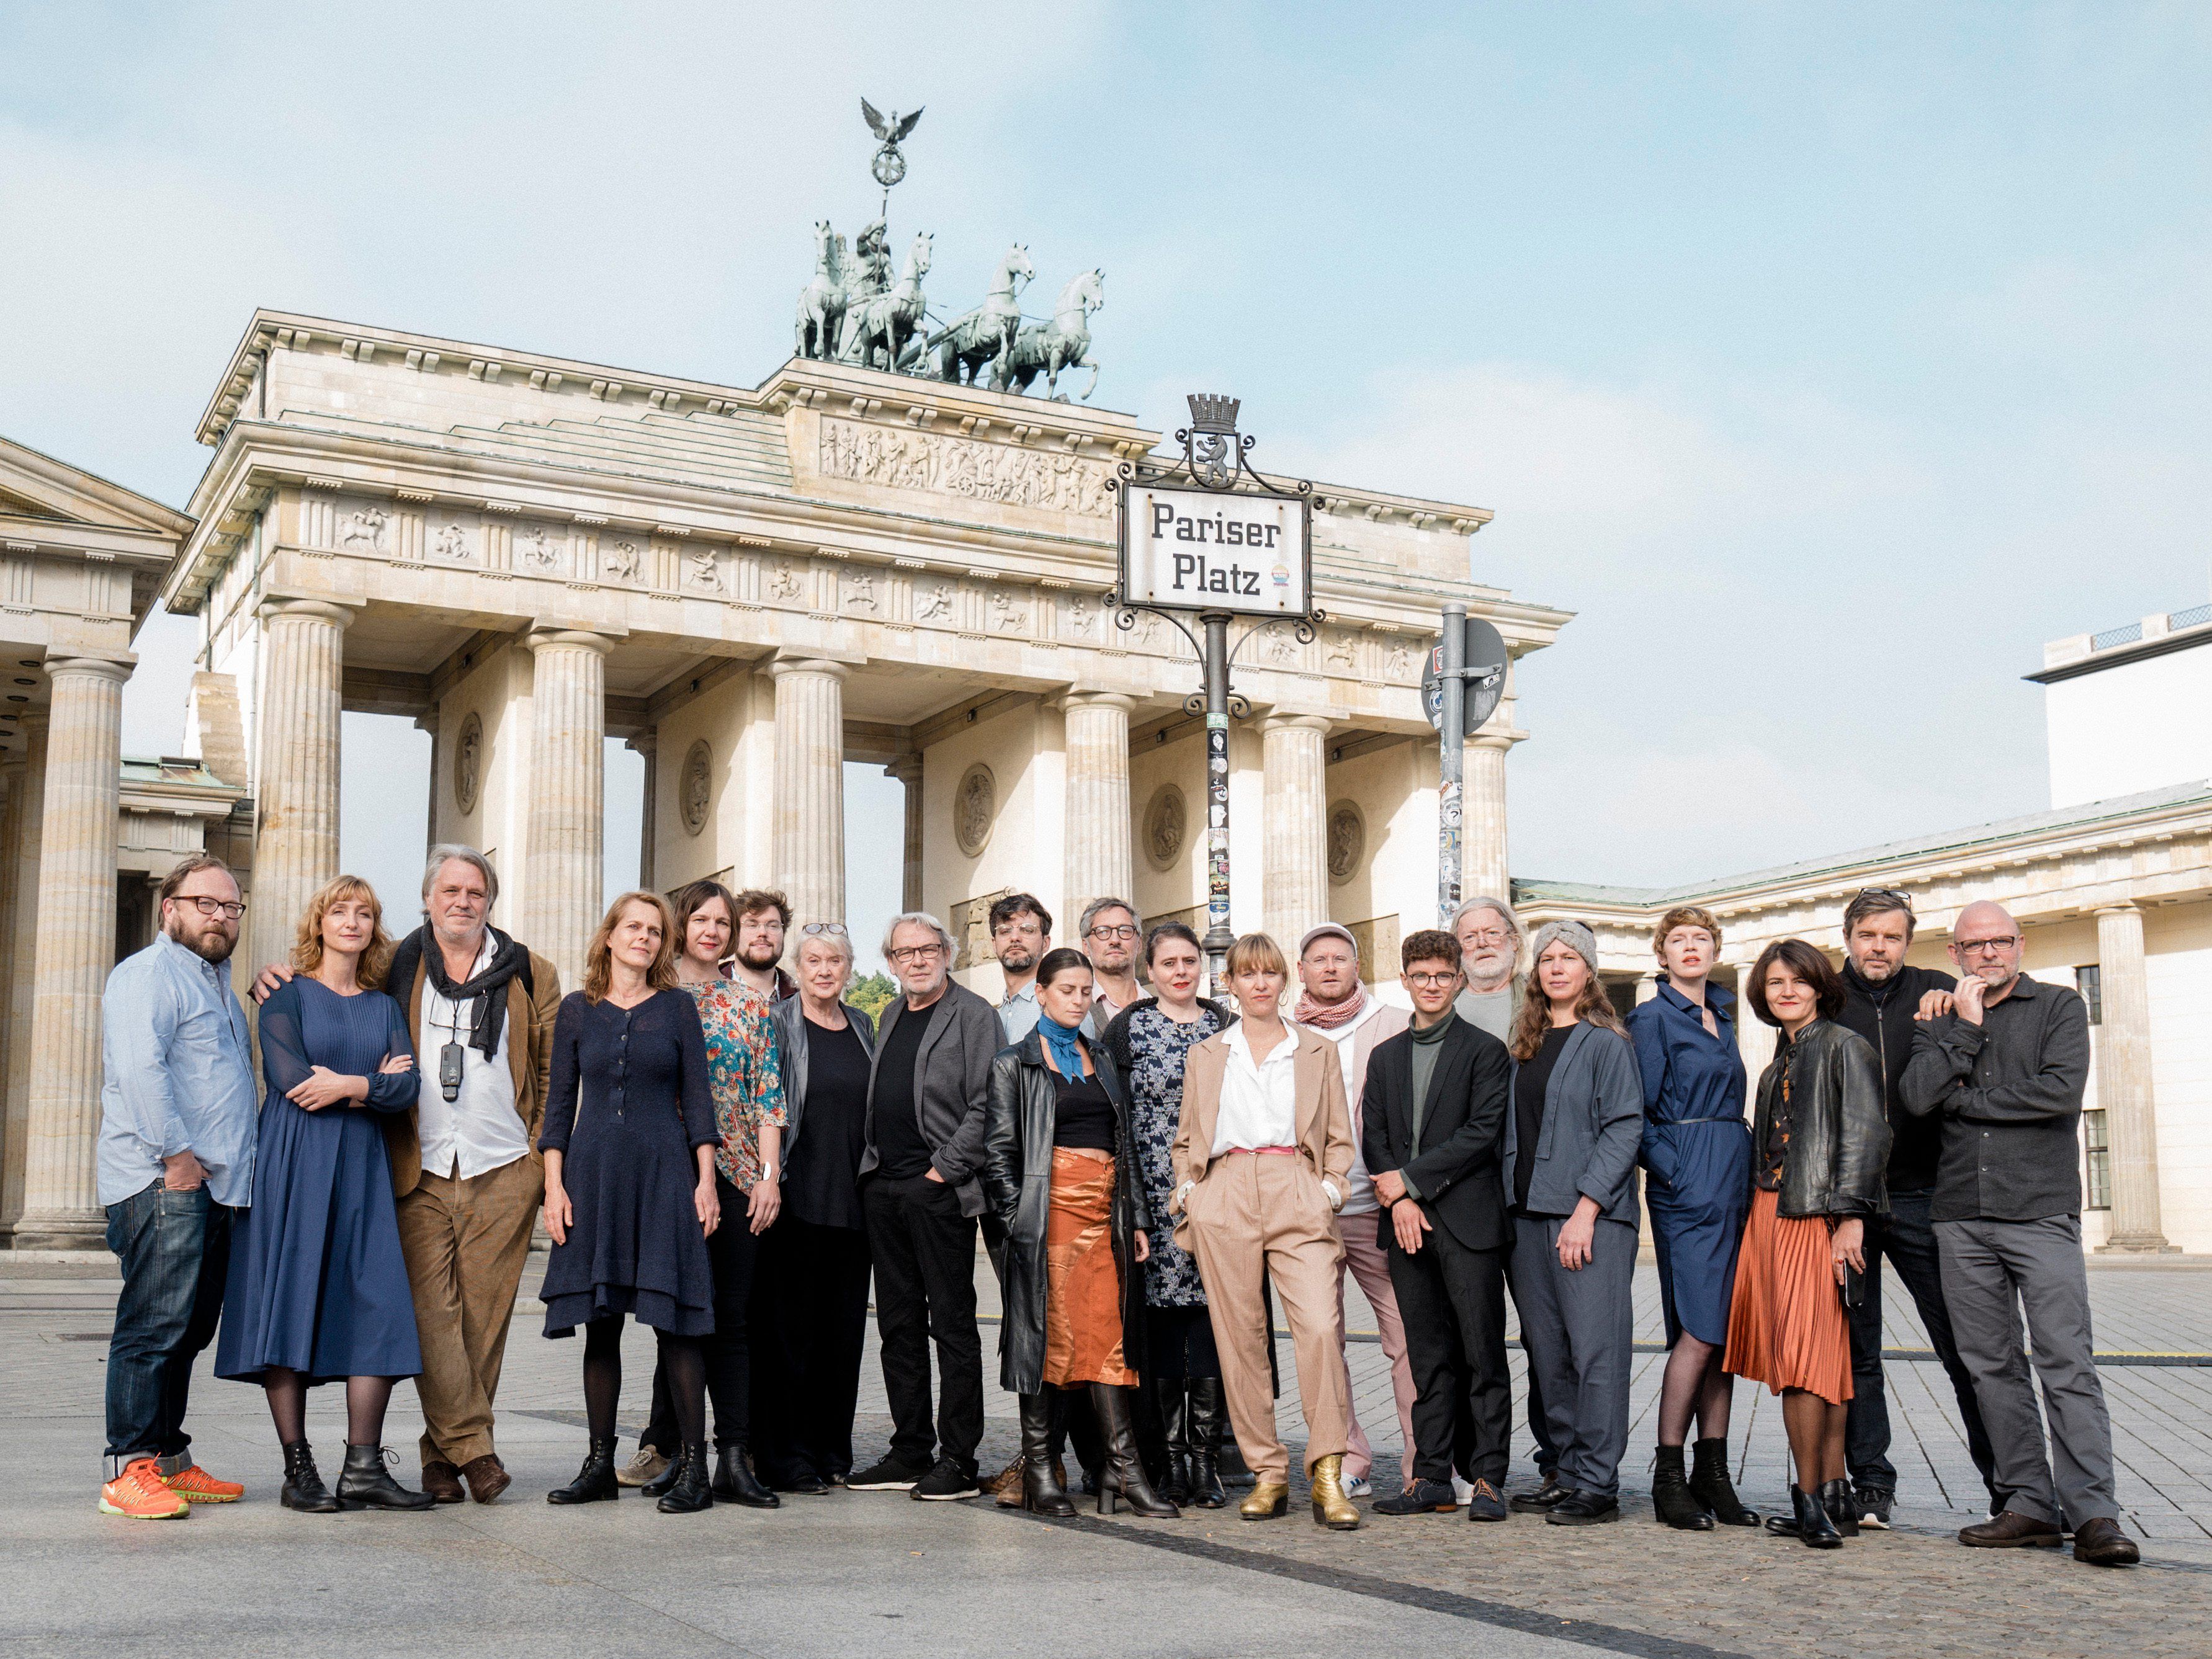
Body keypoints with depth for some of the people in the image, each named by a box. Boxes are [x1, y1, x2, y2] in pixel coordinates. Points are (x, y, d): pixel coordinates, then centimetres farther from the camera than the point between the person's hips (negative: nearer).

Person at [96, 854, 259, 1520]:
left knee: (187, 1331, 10)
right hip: (162, 1186, -9)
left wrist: (251, 1156, 23)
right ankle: (130, 1469, -9)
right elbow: (139, 1068, -18)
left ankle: (170, 1462, 15)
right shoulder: (147, 974, -4)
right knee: (154, 1326, -11)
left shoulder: (217, 985, 26)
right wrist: (176, 1153, -21)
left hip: (218, 1187, 9)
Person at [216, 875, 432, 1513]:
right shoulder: (287, 994, 4)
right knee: (289, 1304, -6)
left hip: (363, 1167, 4)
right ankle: (298, 1470, 0)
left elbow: (408, 1086, 2)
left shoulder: (384, 1006, 16)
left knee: (377, 1309, -4)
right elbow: (290, 1078, -10)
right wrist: (375, 1083, -4)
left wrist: (349, 1085, -14)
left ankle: (364, 1467, -1)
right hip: (295, 1163, -4)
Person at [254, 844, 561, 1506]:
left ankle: (444, 1453, 11)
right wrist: (275, 976, 1)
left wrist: (548, 1157, 5)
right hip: (421, 1172, 0)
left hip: (503, 1173, 0)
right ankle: (472, 1446, -2)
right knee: (431, 1312, -7)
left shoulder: (531, 976, 9)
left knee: (484, 1315, 2)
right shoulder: (395, 969, 9)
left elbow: (554, 1073, 11)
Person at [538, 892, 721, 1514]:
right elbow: (560, 1101, 9)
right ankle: (600, 1465, 12)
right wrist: (554, 1184, 1)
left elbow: (697, 1097, 5)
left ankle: (694, 1467, -2)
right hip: (593, 1173, 2)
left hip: (663, 1173, -2)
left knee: (675, 1321, -6)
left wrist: (706, 1179, -2)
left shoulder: (678, 1008, 6)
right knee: (599, 1323, 4)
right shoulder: (576, 1010, 10)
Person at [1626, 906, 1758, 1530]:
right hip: (1688, 1187, -7)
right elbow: (1640, 1114, -7)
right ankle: (1668, 1477, -4)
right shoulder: (1653, 1019, -3)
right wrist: (1675, 1174, -15)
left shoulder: (1722, 1016, 19)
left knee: (1725, 1331, 6)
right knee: (1700, 1332, -11)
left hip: (1734, 1181, 7)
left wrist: (1743, 1172, 12)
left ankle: (1712, 1474, 10)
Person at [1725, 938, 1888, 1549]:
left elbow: (1865, 1136, -11)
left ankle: (1811, 1498, -7)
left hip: (1818, 1217, -8)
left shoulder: (1843, 1047, -3)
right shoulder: (1778, 1065, 21)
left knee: (1803, 1357, -11)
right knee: (1821, 1359, 8)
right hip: (1770, 1215, 8)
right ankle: (1834, 1497, 11)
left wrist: (1850, 1215, -18)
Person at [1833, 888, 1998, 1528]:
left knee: (1967, 1348, -1)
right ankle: (1870, 1486, 16)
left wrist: (1950, 1014, -16)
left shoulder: (1933, 993, 7)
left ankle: (2009, 1486, 9)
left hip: (1920, 1195, 0)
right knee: (1855, 1352, 6)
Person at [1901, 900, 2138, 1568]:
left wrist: (1965, 1100, -4)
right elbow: (1916, 1097, -2)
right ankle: (2030, 1504, 10)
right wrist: (1967, 1027, -3)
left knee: (2067, 1359, -11)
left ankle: (2092, 1513, -11)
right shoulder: (1940, 1024, 16)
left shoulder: (2059, 1007, 7)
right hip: (1961, 1216, 4)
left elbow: (2061, 1090, -10)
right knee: (1991, 1364, 4)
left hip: (2041, 1211, -4)